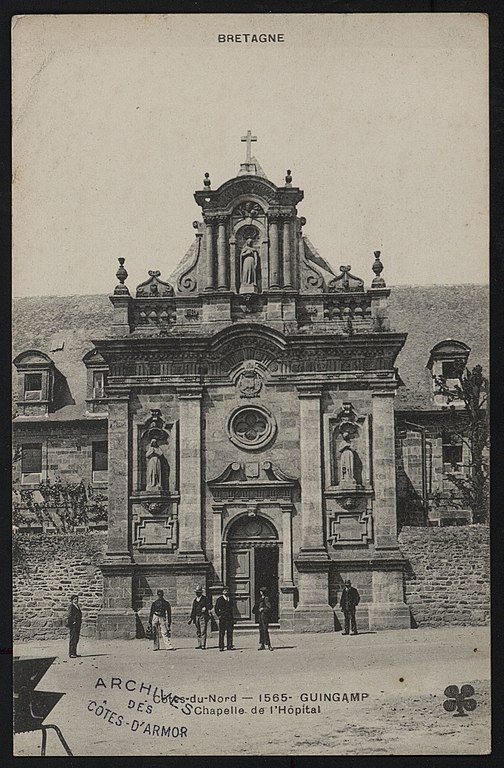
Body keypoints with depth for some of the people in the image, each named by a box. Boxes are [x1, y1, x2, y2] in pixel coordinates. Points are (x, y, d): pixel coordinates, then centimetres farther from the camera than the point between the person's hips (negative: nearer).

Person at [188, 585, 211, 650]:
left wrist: (205, 608, -28)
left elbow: (210, 606, -8)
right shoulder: (195, 600, 15)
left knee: (203, 631, -11)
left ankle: (203, 645, -13)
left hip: (203, 617, -6)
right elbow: (193, 610, 19)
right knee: (198, 631, 8)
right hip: (196, 617, 6)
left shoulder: (205, 599, 0)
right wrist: (191, 618, 15)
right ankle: (199, 644, 17)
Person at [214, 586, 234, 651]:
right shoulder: (219, 599, 2)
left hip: (229, 618, 4)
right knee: (221, 632, -3)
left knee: (230, 632, 1)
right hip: (222, 618, -4)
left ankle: (230, 646, 5)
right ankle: (221, 647, 0)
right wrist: (219, 616, -9)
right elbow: (216, 609, 0)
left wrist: (232, 618, 13)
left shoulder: (230, 599, 16)